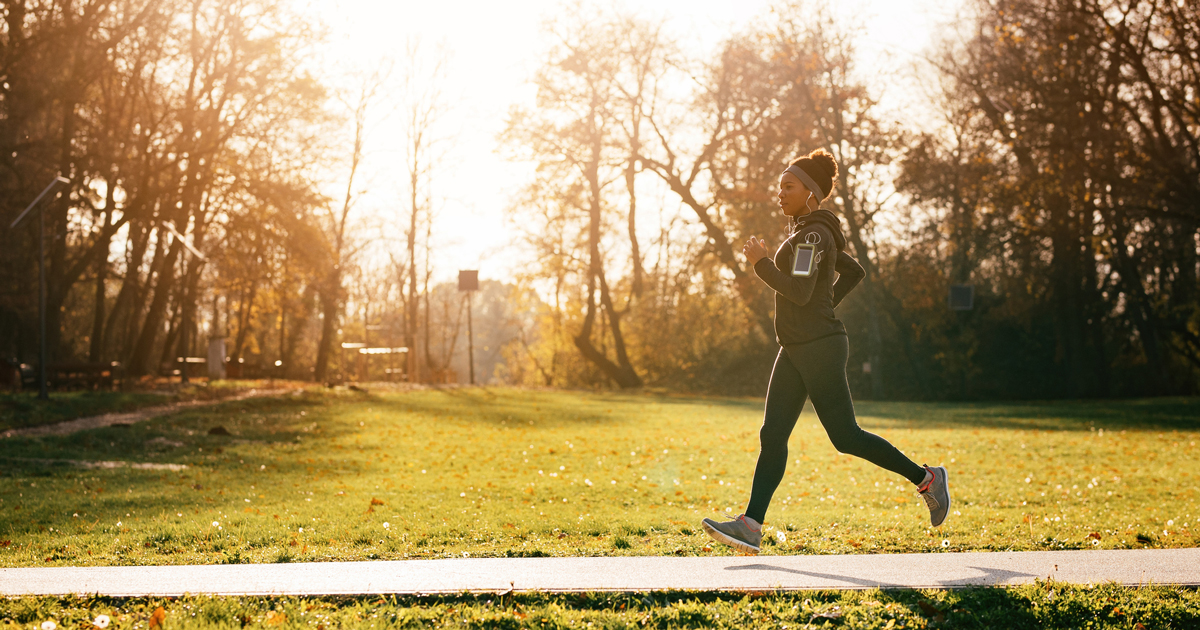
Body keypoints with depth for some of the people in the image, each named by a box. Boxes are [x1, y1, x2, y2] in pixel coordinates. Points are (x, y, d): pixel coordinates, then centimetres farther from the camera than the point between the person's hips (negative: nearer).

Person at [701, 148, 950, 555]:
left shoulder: (814, 234, -13)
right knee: (772, 435, 1)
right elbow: (854, 272, 27)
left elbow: (799, 290, -24)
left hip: (819, 348, -10)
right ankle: (751, 526, -4)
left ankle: (926, 479, 11)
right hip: (794, 351, 10)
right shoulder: (806, 233, 17)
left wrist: (761, 262, -13)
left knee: (845, 436, -4)